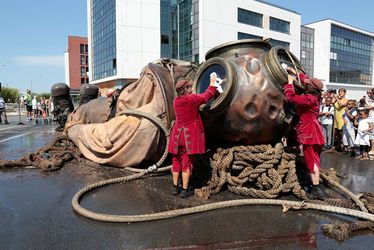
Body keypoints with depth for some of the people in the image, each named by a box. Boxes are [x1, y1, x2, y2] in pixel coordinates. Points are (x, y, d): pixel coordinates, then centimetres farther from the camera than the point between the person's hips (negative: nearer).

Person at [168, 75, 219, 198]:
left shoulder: (176, 101, 7)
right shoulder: (192, 98, -11)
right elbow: (207, 96, 5)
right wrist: (212, 83, 19)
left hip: (177, 133, 6)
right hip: (189, 134, -6)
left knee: (176, 160, 13)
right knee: (187, 162, 1)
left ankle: (175, 187, 21)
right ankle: (185, 190, 6)